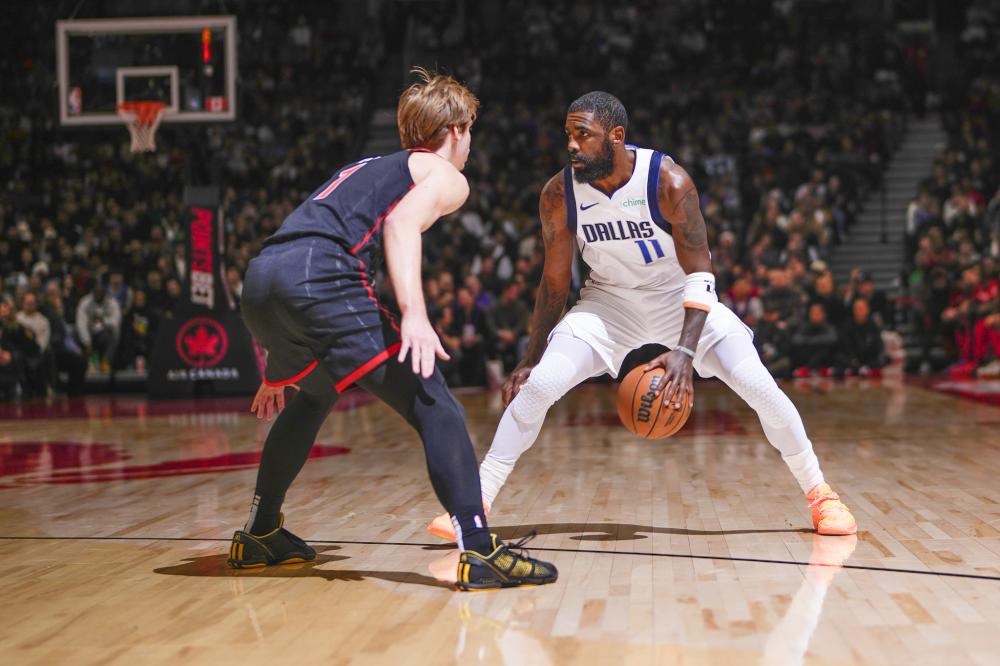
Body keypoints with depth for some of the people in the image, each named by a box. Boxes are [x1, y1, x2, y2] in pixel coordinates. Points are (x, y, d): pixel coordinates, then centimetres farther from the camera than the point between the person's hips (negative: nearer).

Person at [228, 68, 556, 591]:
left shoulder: (366, 169, 37)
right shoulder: (446, 176, 15)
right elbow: (403, 221, -10)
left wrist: (276, 369, 42)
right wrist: (414, 313, -23)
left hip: (259, 279, 8)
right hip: (319, 277, -8)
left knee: (310, 400, 32)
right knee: (433, 404, -4)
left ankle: (259, 535, 40)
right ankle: (480, 552, -14)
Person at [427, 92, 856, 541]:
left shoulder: (669, 181, -26)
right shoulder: (558, 194, -18)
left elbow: (700, 274, -24)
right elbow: (554, 282, -5)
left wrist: (685, 351, -37)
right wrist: (532, 358, -2)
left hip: (679, 297, -1)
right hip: (610, 300, 2)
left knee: (761, 389, -13)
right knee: (536, 386, -17)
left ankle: (820, 495, 8)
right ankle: (474, 504, -7)